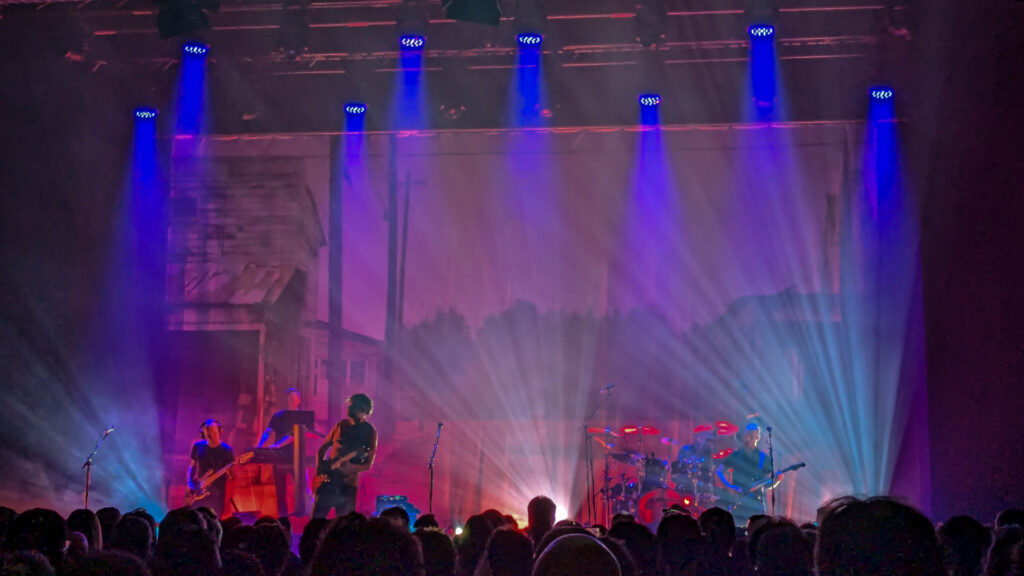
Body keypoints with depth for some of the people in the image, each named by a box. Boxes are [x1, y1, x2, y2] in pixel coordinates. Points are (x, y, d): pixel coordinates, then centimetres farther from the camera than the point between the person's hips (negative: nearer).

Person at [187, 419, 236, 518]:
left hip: (216, 493, -3)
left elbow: (232, 475, -5)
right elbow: (192, 466, 12)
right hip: (198, 492, 3)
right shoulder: (198, 446, 4)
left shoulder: (226, 450, -6)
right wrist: (190, 484, -1)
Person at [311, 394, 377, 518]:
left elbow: (367, 465, -6)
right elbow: (322, 449, 15)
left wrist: (348, 467, -21)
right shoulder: (341, 425, 8)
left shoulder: (369, 432, -1)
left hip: (347, 484, -3)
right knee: (316, 519, 1)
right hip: (328, 480, 3)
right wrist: (320, 469, -1)